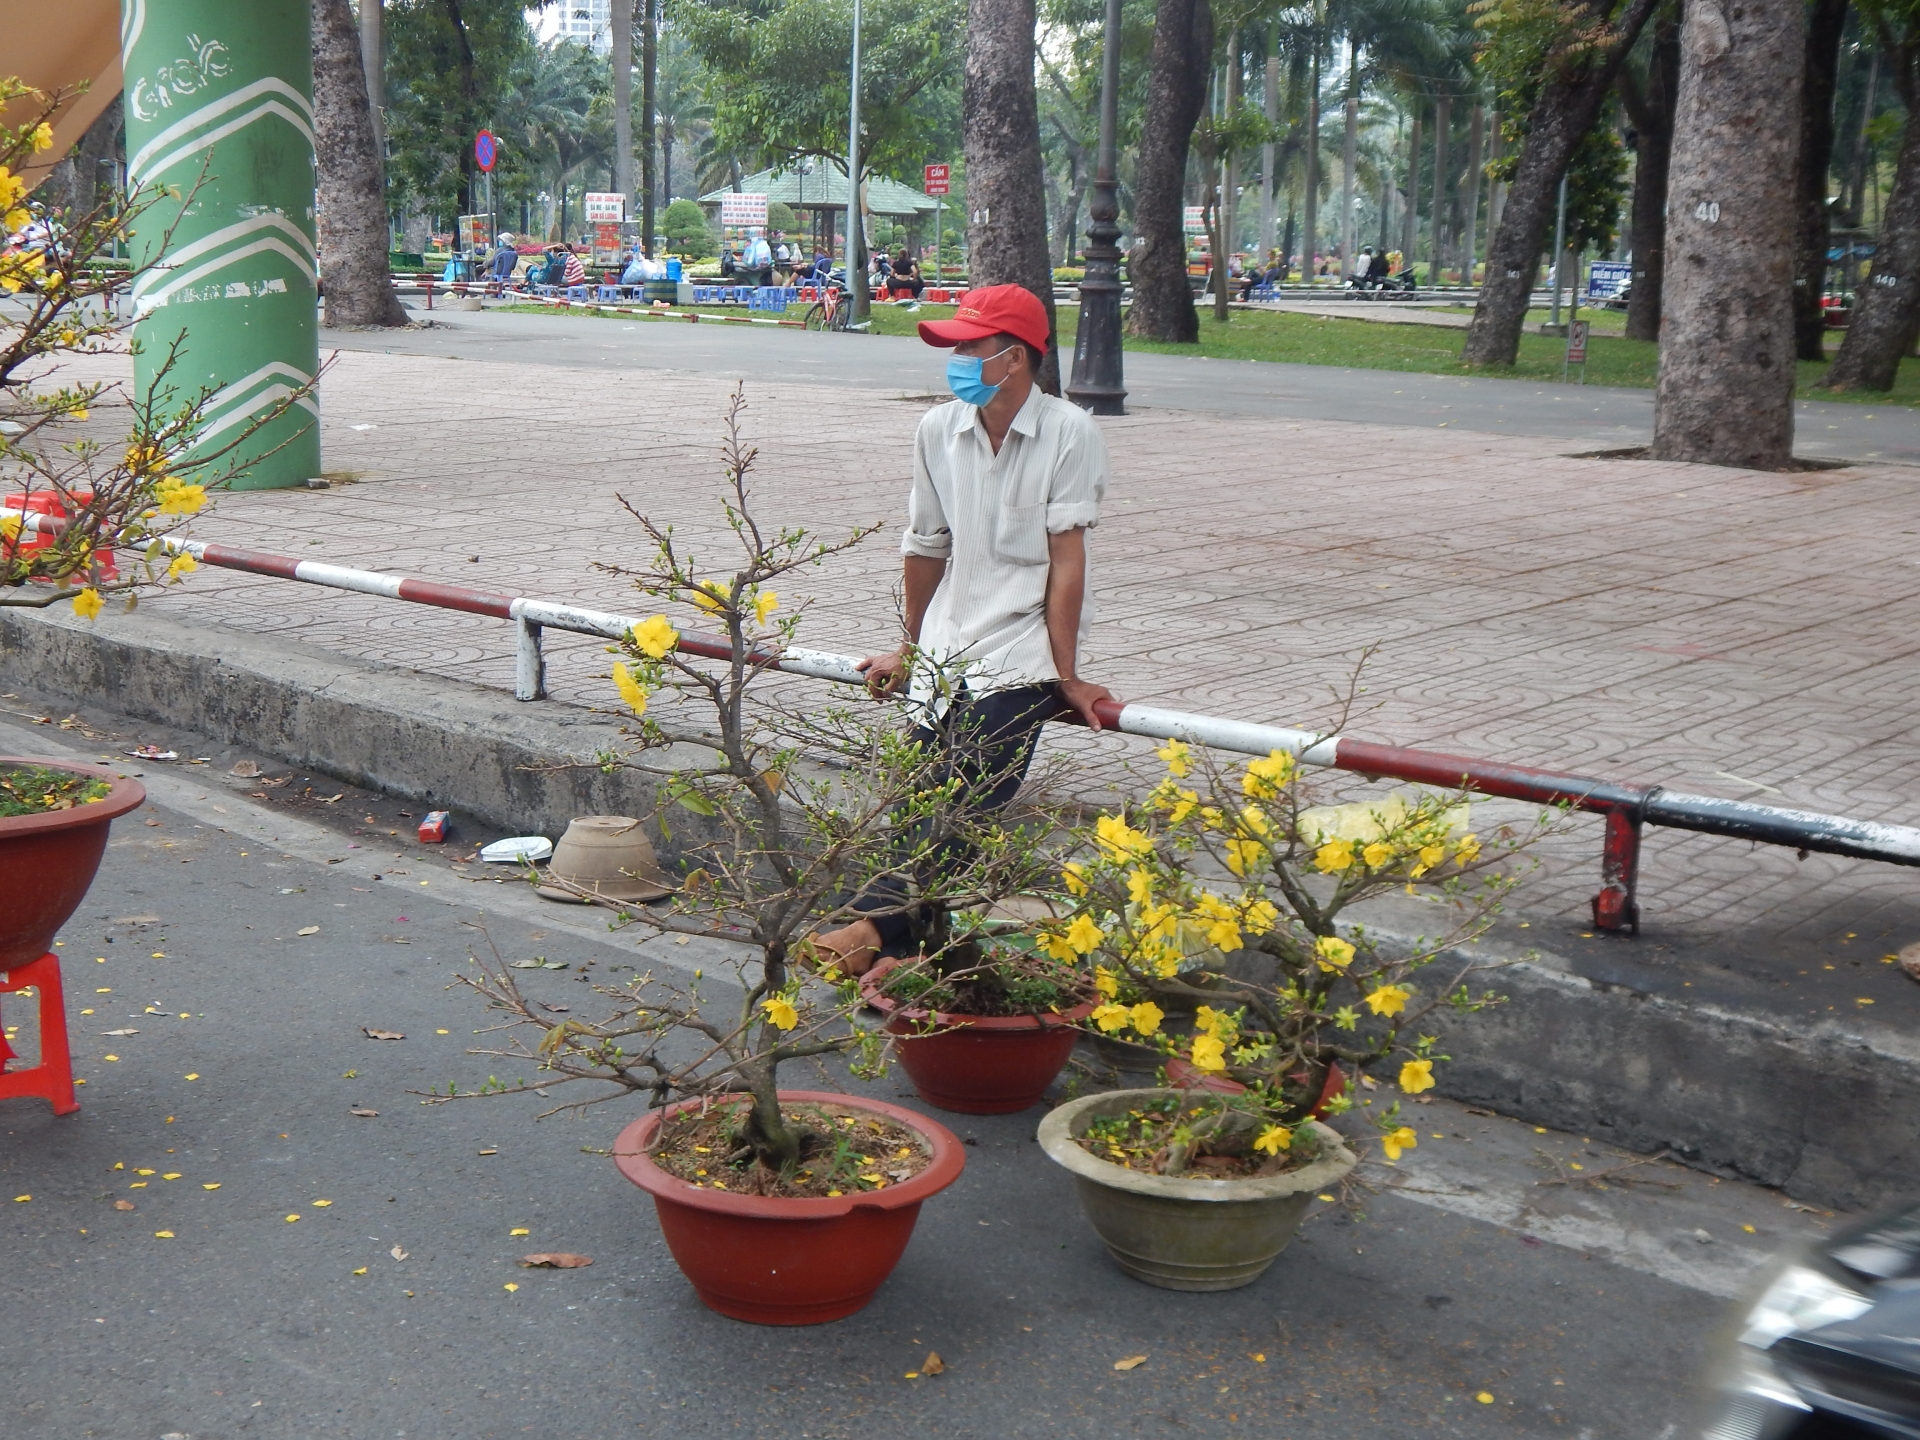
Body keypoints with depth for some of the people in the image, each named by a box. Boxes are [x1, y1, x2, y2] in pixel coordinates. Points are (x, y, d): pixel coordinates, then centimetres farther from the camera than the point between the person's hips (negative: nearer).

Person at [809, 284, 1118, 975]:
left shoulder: (1068, 432, -7)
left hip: (1025, 647, -5)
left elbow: (1066, 560, -9)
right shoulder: (939, 430, 6)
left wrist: (1066, 677, -10)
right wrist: (909, 649, 26)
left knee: (965, 798, -22)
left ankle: (878, 925, -26)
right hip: (947, 643, 5)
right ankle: (912, 941, -14)